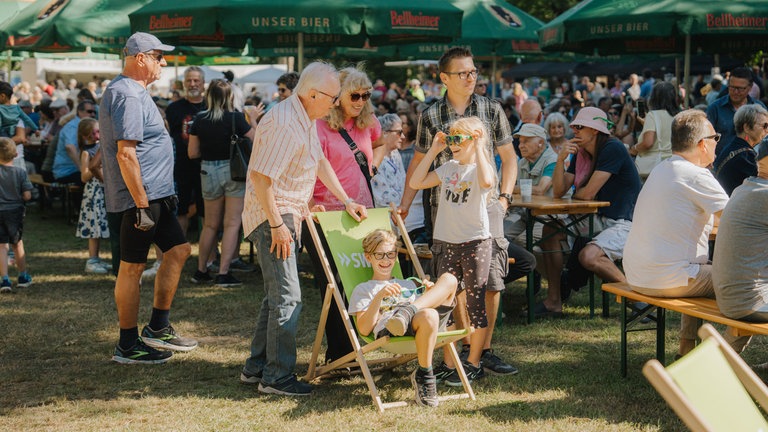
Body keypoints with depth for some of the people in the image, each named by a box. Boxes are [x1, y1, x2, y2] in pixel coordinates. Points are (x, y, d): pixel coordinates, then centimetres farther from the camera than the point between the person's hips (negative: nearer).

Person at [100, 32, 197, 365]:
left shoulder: (134, 92, 16)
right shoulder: (127, 95, -18)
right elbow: (125, 154, -24)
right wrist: (141, 205, -25)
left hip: (154, 193, 11)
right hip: (140, 194, -11)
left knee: (178, 250, 12)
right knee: (133, 267, -3)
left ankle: (158, 327, 17)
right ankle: (128, 346, 6)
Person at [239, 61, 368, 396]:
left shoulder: (306, 118, 9)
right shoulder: (284, 124, -24)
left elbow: (320, 161, 21)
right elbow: (260, 176, -26)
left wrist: (346, 200, 19)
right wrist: (277, 225, -24)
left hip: (288, 215, 11)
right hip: (272, 216, -11)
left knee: (277, 294, 15)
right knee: (287, 296, -9)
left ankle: (256, 368, 23)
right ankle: (277, 377, -2)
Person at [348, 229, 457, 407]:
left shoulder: (408, 284, 39)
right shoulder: (363, 290, 21)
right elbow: (364, 329, 4)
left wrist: (431, 294, 8)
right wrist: (379, 297, -8)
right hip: (387, 330, -5)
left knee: (449, 279, -15)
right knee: (427, 316, -40)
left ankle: (408, 311, -30)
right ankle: (423, 375, -28)